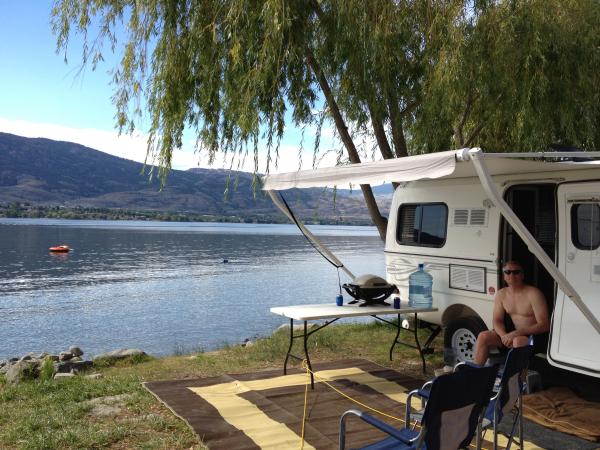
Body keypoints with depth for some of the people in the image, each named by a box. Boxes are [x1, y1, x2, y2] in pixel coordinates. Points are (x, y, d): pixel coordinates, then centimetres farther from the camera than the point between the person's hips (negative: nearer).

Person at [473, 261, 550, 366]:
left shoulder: (533, 294, -13)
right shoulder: (501, 294, 5)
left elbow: (544, 325, -18)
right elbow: (497, 320, 6)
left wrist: (516, 333, -27)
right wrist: (504, 336, -18)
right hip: (512, 334, 6)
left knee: (518, 341, -38)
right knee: (483, 336, -13)